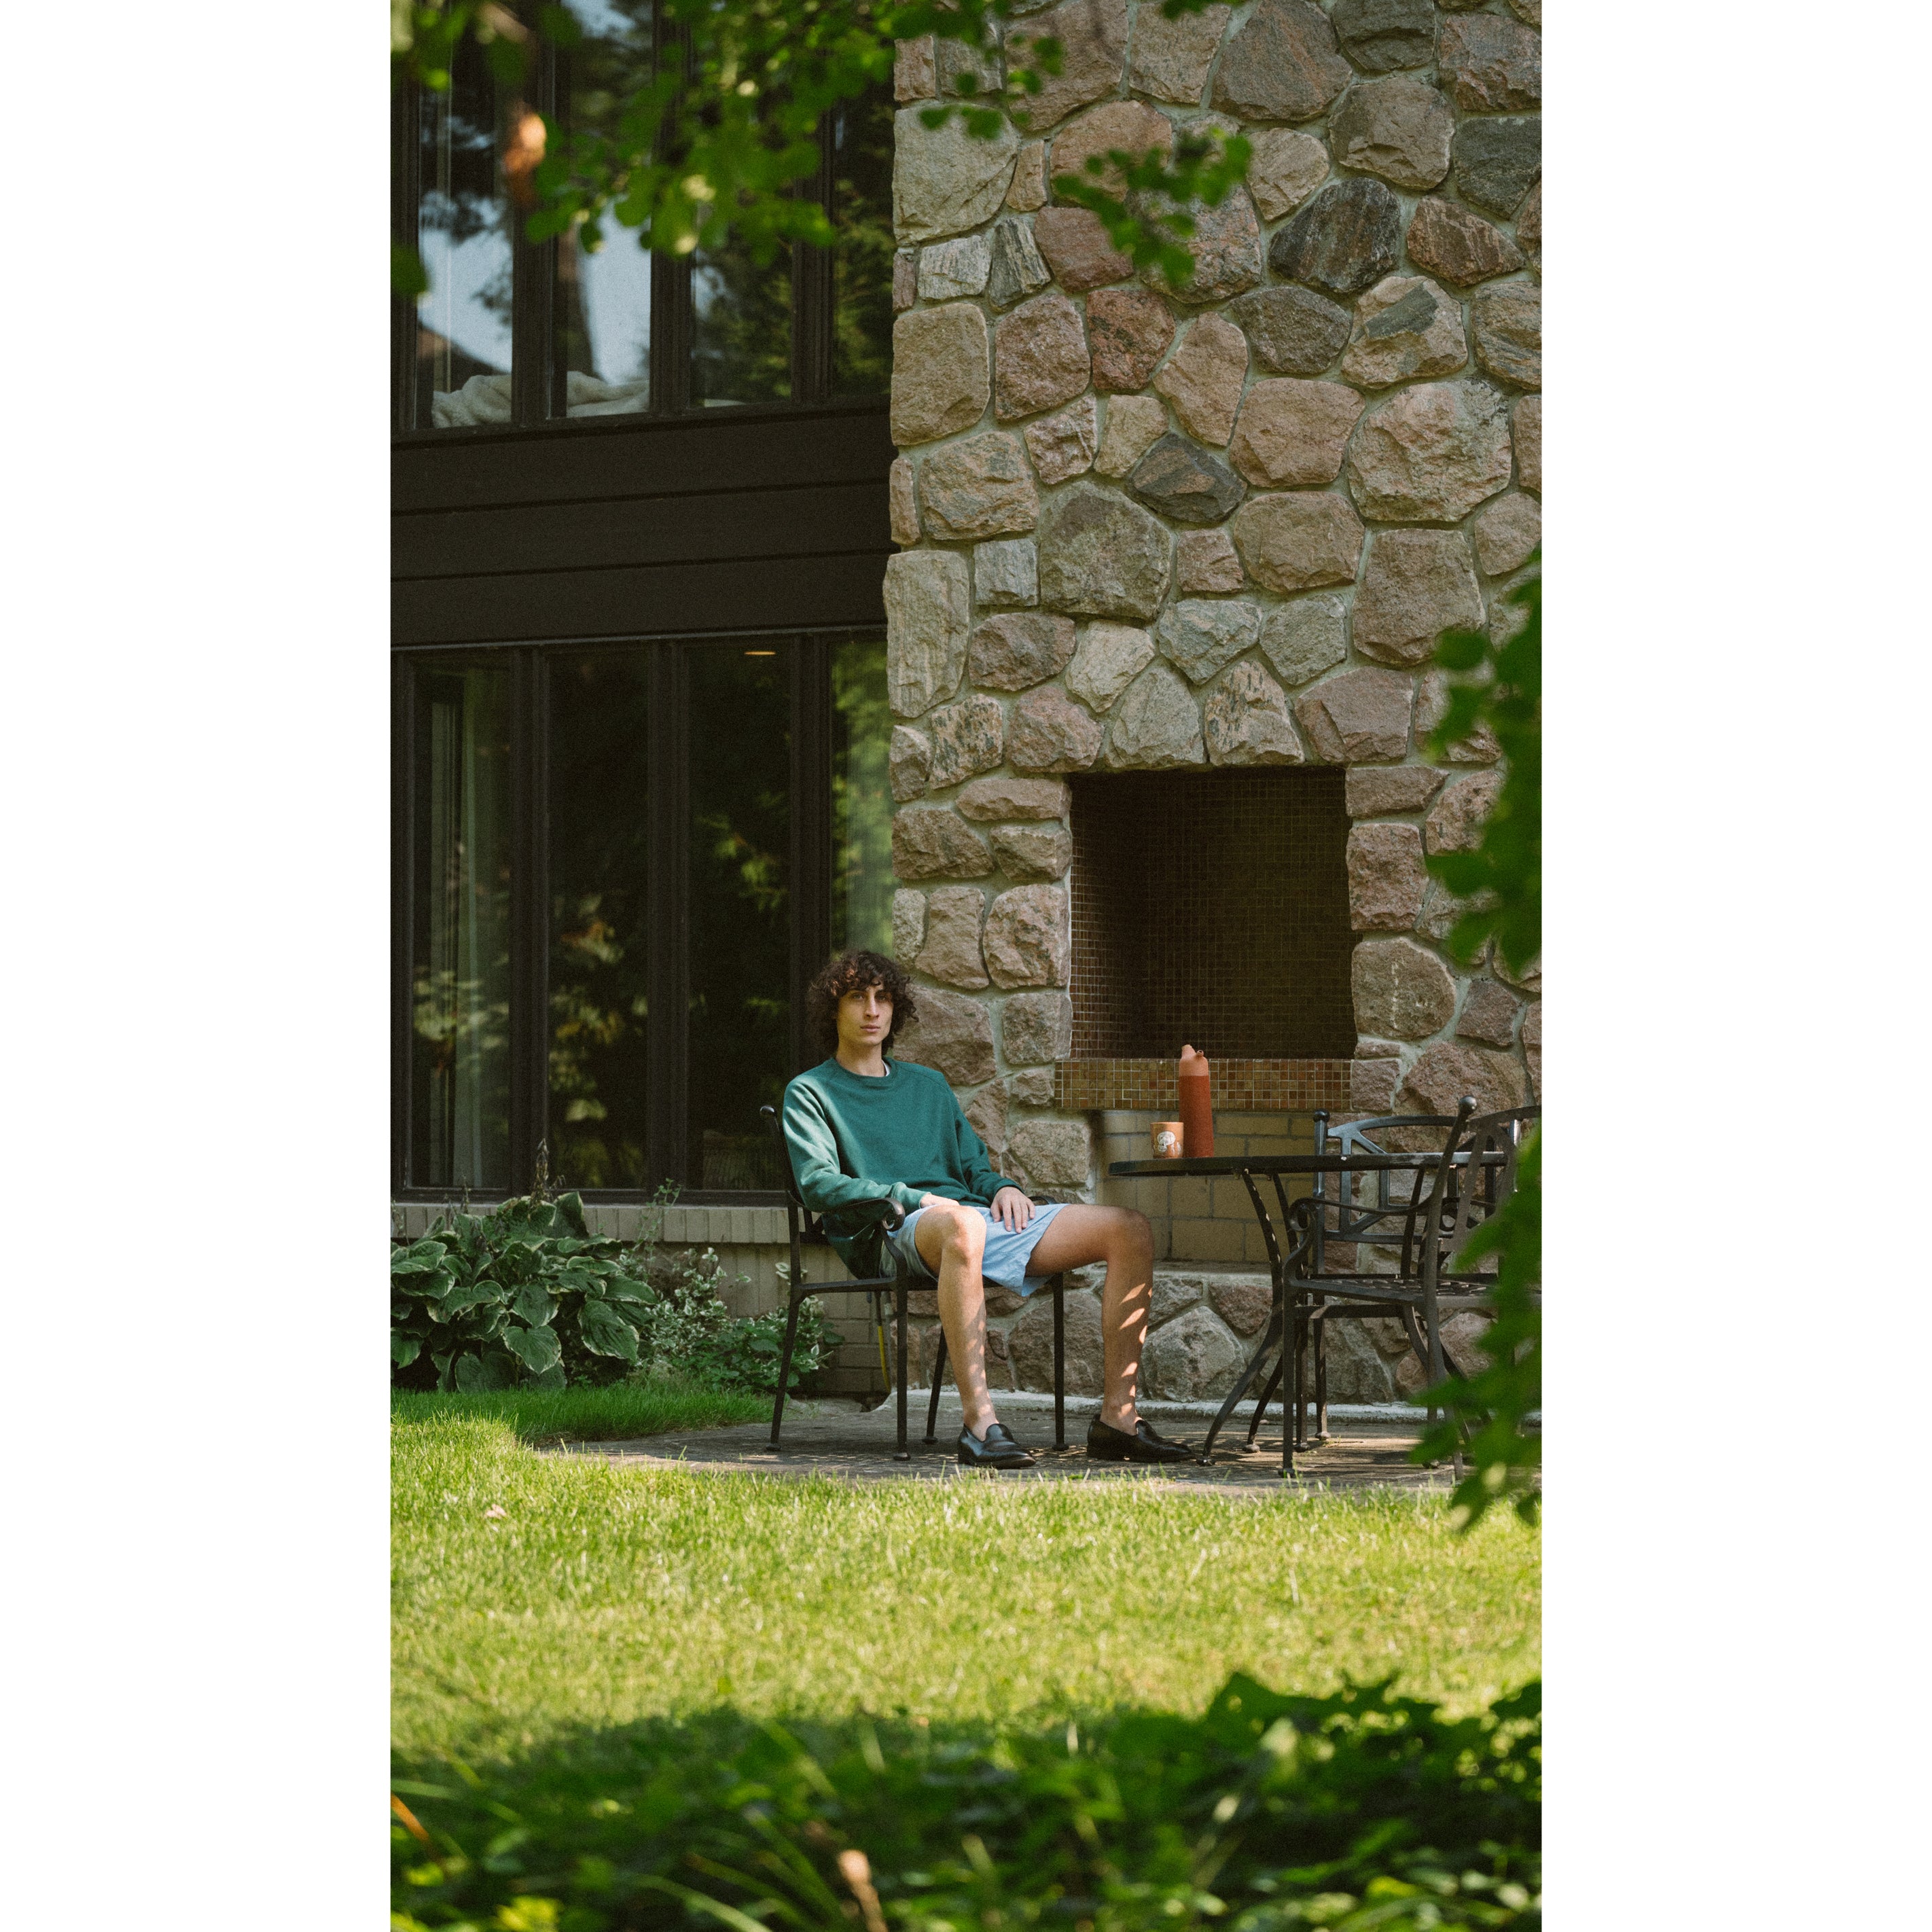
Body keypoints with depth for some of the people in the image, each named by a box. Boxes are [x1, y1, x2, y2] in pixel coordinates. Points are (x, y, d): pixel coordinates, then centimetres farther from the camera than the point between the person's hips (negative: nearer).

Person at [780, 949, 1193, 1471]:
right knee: (962, 1225, -46)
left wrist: (1002, 1187, 4)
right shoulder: (810, 1093, 13)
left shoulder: (928, 1085, 32)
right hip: (896, 1232, -7)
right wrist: (912, 1198, -14)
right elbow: (818, 1184, -3)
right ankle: (979, 1423, -53)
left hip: (982, 1215, 7)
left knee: (1130, 1231, -11)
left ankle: (1118, 1418, -17)